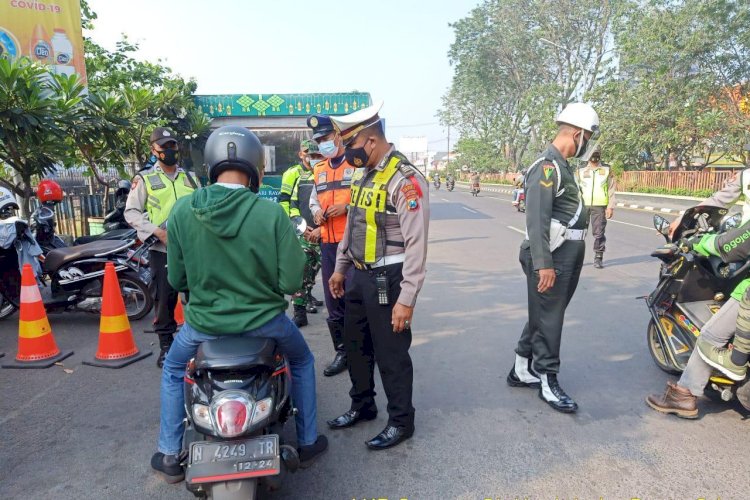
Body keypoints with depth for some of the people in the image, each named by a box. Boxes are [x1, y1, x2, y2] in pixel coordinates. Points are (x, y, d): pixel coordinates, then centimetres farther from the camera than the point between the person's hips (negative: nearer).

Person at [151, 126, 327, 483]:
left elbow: (176, 280, -2)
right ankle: (307, 442, 38)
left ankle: (170, 456, 39)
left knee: (173, 369, 34)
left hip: (204, 320, 2)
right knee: (302, 360, 30)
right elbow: (291, 282, -15)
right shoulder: (272, 214, -18)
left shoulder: (182, 210, -10)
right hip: (262, 319, -1)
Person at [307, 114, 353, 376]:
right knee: (334, 300, 11)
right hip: (328, 243, 7)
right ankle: (342, 351, 23)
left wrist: (347, 207, -18)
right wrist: (317, 211, 7)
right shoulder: (319, 169, 18)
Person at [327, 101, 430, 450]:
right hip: (359, 276, 9)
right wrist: (340, 267, 21)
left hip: (387, 279, -9)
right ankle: (362, 405, 40)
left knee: (391, 354, 4)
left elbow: (416, 243, -21)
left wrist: (407, 298, -22)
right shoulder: (362, 174, 10)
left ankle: (401, 421, 24)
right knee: (355, 345, 20)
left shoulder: (405, 180, -18)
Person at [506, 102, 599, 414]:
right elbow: (537, 219, -24)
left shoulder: (562, 166, 16)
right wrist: (543, 264, -27)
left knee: (546, 315, 16)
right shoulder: (547, 166, -16)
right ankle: (548, 382, 14)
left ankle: (522, 371, 28)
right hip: (552, 257, -10)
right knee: (548, 318, 1)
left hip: (568, 255, 10)